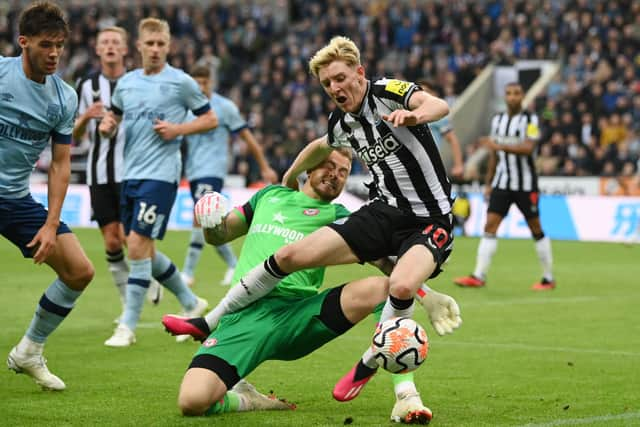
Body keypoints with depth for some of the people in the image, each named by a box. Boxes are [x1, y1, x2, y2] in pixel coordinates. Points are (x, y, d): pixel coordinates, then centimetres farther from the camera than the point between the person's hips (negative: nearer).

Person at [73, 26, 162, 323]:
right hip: (99, 173, 2)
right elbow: (74, 135, 7)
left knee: (129, 237, -11)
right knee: (111, 242, 1)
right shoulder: (86, 85, 6)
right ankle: (128, 303, 13)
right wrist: (85, 116, -13)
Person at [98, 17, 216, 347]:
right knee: (143, 250, 10)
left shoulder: (181, 82, -4)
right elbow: (114, 114, 25)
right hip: (130, 173, 6)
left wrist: (178, 129, -13)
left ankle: (128, 326, -9)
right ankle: (191, 302, 30)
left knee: (138, 244, -14)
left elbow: (210, 119, 2)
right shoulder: (126, 82, 11)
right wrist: (106, 125, 2)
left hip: (160, 175, -6)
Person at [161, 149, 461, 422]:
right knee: (192, 400, -26)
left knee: (378, 287, -30)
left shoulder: (337, 217, 17)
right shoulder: (271, 195, 25)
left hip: (297, 313, -1)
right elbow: (219, 235, 34)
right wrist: (212, 225, 9)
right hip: (243, 313, 1)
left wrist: (425, 294, -10)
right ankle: (242, 400, 3)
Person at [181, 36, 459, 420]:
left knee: (402, 286, -37)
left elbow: (439, 106, -32)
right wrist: (289, 179, 44)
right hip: (384, 211, 6)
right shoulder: (343, 124, 9)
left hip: (430, 220, -6)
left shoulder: (387, 92, -12)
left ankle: (370, 363, -8)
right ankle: (209, 323, 11)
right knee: (290, 256, -5)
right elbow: (319, 148, 34)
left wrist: (414, 115, -53)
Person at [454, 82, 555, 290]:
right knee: (490, 225, -7)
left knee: (536, 230, 1)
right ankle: (479, 276, -11)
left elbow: (528, 148, -21)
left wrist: (499, 146, -30)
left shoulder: (530, 120, -7)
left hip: (525, 185, -5)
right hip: (502, 183, 5)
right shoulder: (497, 120, 10)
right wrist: (488, 183, 16)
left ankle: (548, 278, 12)